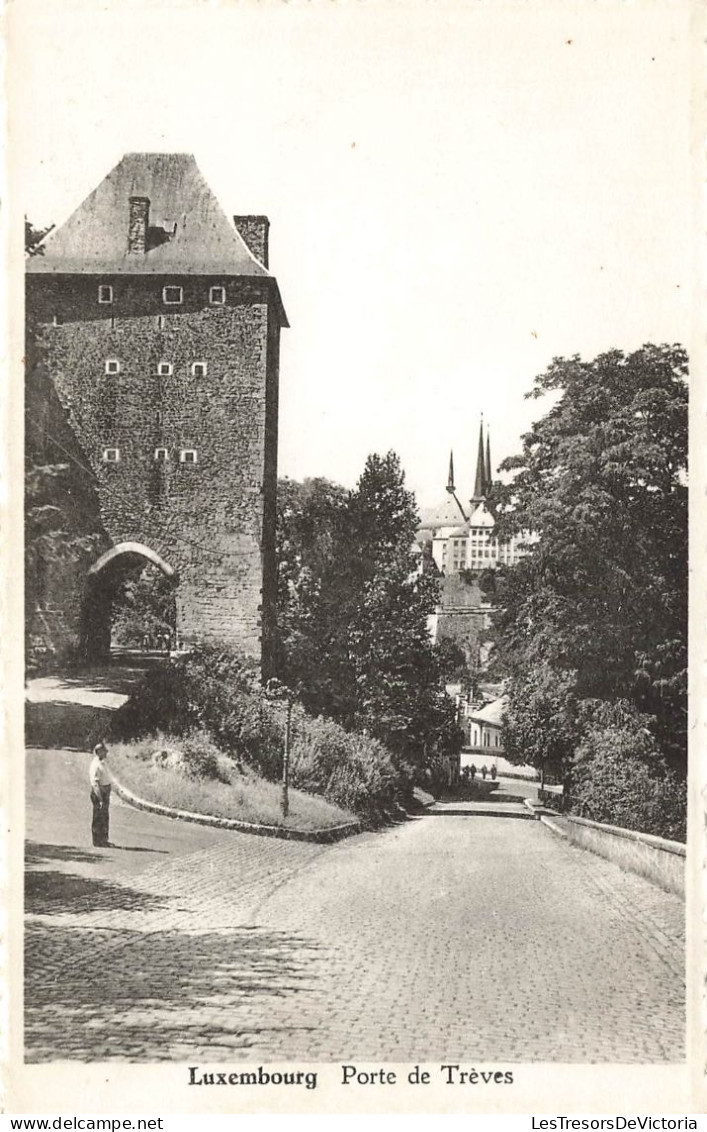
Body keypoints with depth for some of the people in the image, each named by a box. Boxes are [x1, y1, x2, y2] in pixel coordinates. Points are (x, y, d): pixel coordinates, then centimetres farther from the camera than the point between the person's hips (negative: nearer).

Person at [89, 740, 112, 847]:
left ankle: (103, 839, 22)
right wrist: (100, 799, -25)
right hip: (98, 793, -10)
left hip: (105, 793, 10)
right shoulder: (95, 765, -18)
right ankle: (97, 840, 2)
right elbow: (94, 783, -23)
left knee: (105, 817, 14)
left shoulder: (102, 763, 12)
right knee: (98, 818, -3)